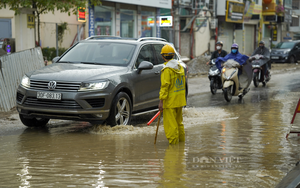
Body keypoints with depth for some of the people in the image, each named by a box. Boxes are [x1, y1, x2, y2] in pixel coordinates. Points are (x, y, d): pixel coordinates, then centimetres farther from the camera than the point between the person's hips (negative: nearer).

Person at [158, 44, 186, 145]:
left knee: (170, 123, -3)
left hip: (170, 100, -8)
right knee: (178, 121, 20)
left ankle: (173, 142, -2)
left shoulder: (167, 69, -17)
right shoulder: (180, 66, 8)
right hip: (180, 100, 8)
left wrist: (161, 101, -18)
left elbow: (165, 86, -20)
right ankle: (181, 139, 30)